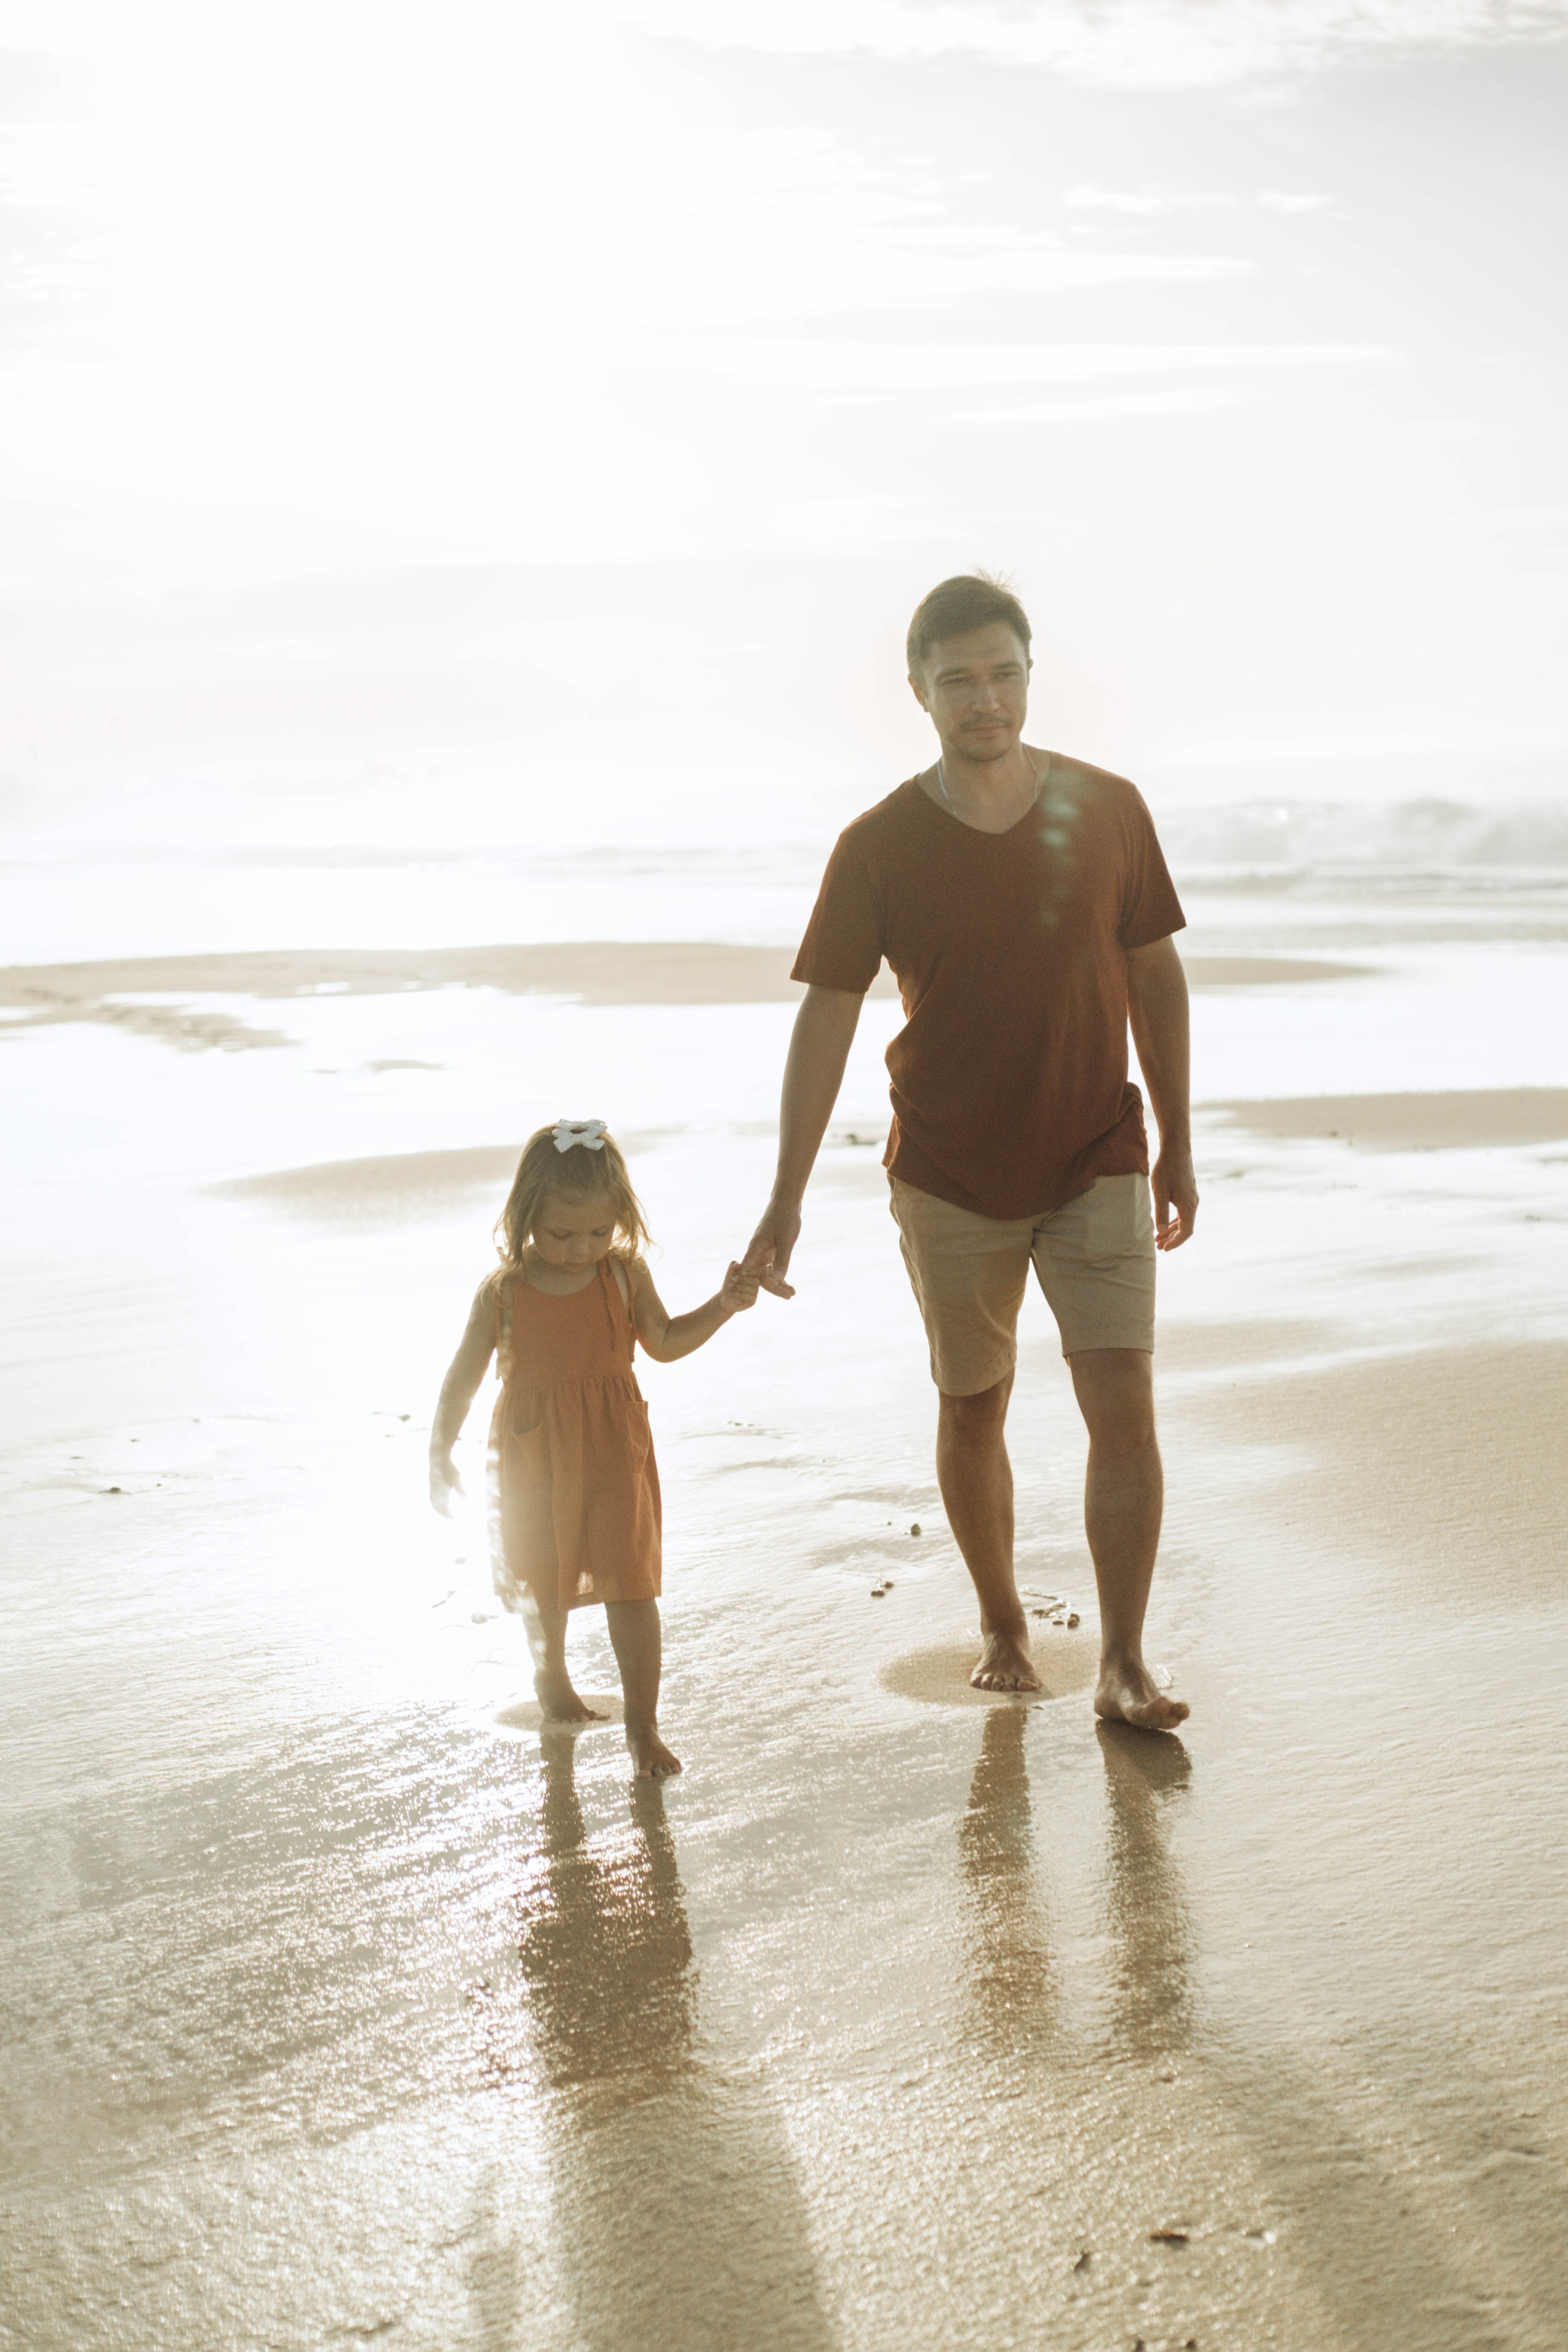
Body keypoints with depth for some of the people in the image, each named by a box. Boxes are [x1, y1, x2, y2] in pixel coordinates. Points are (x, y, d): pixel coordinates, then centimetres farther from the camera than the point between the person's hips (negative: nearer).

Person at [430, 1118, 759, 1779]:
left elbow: (664, 1342, 7)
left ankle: (642, 1725, 1)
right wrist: (441, 1455, 2)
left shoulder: (624, 1275, -8)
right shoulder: (503, 1291, -12)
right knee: (543, 1581, 19)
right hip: (532, 1462, 0)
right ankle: (552, 1679, 45)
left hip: (612, 1453, 0)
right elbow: (465, 1376, -2)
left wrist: (723, 1305, -7)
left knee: (629, 1583, -5)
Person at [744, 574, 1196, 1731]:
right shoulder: (879, 847, -9)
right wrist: (789, 1197, -8)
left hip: (1097, 1166, 0)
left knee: (1125, 1411, -8)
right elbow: (827, 1016, -5)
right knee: (973, 1411, 12)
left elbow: (1155, 975, 5)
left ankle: (1124, 1665, 2)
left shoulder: (1108, 809, -4)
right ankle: (1003, 1625, 33)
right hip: (950, 1179, 0)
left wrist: (1178, 1144, 8)